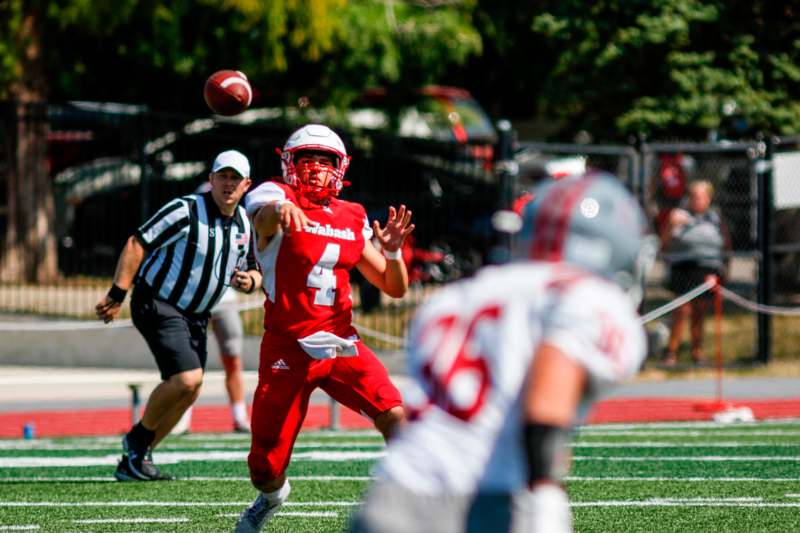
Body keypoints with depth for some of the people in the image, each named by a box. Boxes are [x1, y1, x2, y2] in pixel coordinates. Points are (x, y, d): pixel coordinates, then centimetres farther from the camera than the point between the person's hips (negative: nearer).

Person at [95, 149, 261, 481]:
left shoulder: (244, 225, 5)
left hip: (194, 315, 8)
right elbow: (137, 244, -17)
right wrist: (116, 295, -20)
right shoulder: (186, 212, -18)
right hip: (158, 304, -8)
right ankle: (139, 438, 1)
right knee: (187, 378, -22)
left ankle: (132, 464, 19)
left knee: (188, 392, 7)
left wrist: (249, 280, -9)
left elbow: (252, 271, 17)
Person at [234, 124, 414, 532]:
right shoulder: (277, 198, -5)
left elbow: (395, 288, 13)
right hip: (288, 349, -3)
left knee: (394, 417, -22)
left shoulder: (352, 220, 10)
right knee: (265, 470, 4)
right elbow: (264, 216, -33)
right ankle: (273, 495, 41)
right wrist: (280, 210, -58)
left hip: (341, 345, 3)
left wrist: (392, 251, -9)